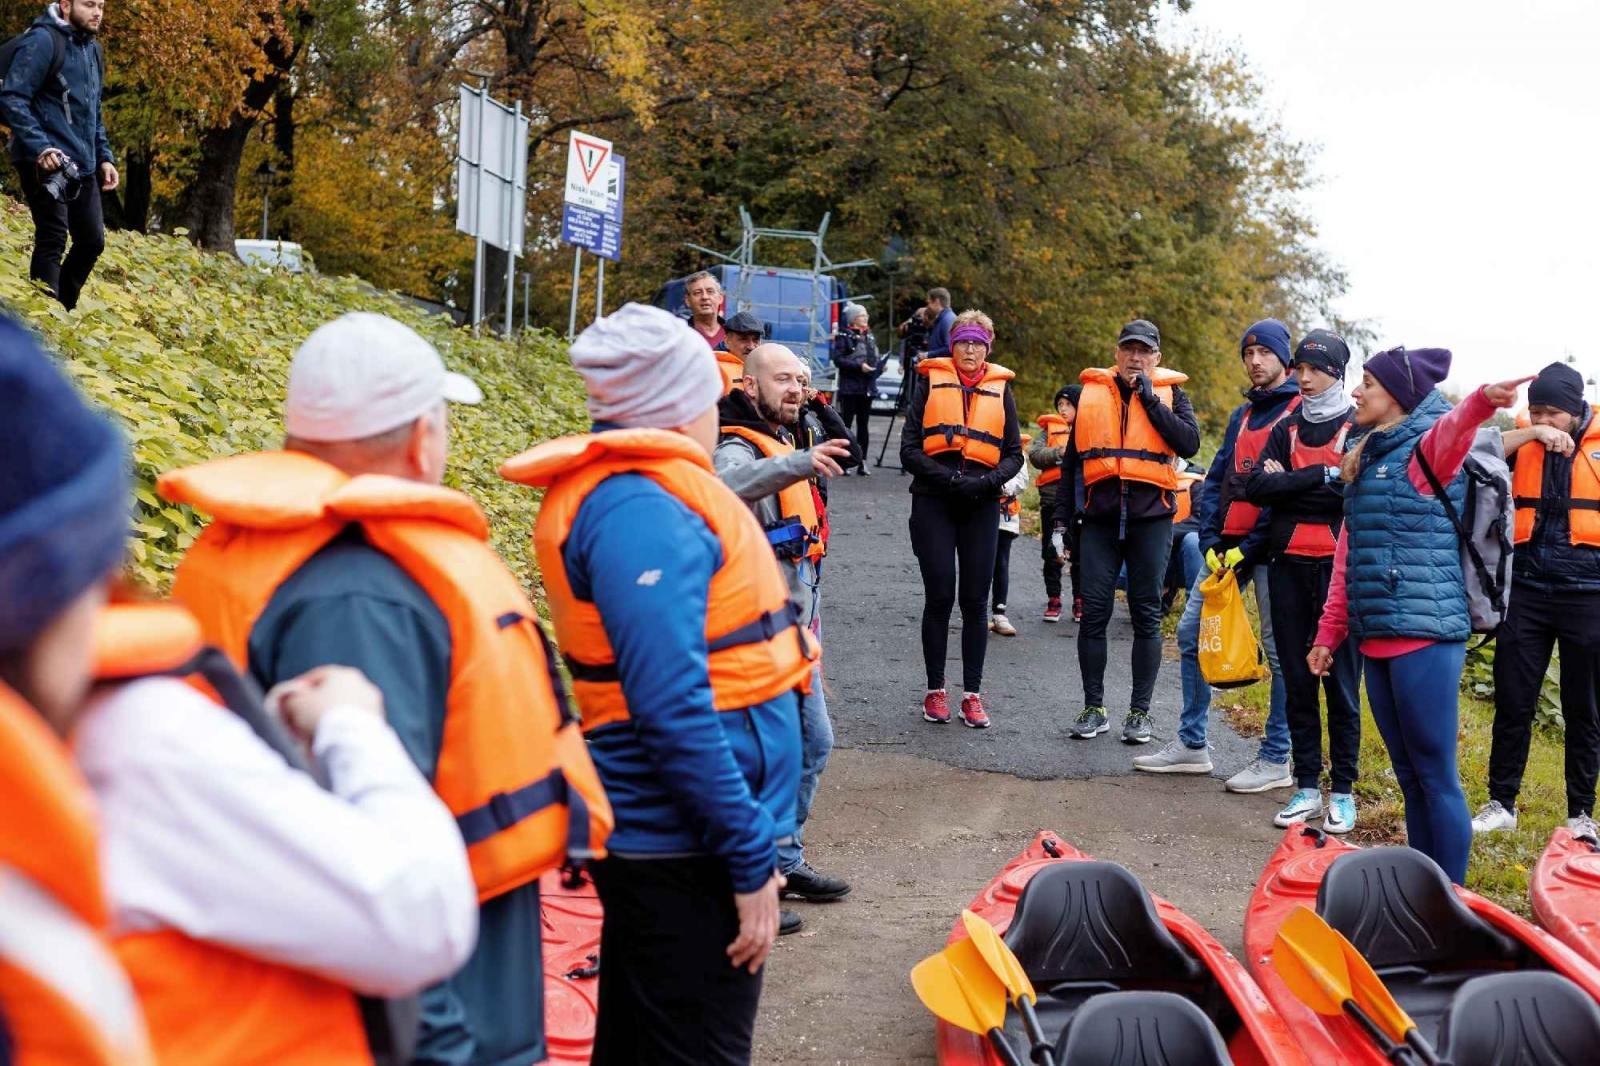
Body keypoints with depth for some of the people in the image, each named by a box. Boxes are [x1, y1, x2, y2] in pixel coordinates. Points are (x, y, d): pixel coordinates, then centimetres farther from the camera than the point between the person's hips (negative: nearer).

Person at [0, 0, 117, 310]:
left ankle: (63, 310, 23)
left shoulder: (93, 49, 16)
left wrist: (104, 157, 15)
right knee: (52, 243, -9)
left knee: (92, 240, 9)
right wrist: (39, 147, -26)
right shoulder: (42, 41, -10)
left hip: (82, 166, 8)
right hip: (46, 163, -8)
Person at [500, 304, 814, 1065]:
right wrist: (750, 858, -22)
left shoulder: (622, 489, 10)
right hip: (687, 846, -10)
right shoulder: (640, 509, -21)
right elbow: (673, 710, -26)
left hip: (665, 836, 10)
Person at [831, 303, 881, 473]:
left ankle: (862, 463, 11)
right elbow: (838, 359, -13)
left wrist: (879, 366, 3)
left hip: (867, 387, 6)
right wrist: (858, 366, -20)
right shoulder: (844, 337, -5)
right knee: (846, 423, -5)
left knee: (863, 425, 7)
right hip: (850, 387, -6)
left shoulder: (869, 336, 15)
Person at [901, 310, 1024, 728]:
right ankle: (935, 691, 10)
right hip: (934, 502, -1)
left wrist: (986, 481, -10)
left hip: (982, 505, 2)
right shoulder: (930, 382, 5)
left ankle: (972, 694, 9)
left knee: (975, 600, 2)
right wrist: (949, 477, -14)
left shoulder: (1000, 388, 10)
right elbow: (910, 449, 0)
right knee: (939, 597, -1)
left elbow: (1014, 454, 9)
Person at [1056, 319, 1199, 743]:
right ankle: (1093, 708, 10)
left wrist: (1151, 399, -12)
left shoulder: (1170, 393, 6)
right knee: (1093, 613, -1)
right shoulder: (1092, 393, 11)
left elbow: (1190, 444, -11)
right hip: (1099, 518, 2)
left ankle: (1140, 712, 10)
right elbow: (1072, 462, 14)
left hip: (1150, 518, -2)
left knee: (1146, 616, 3)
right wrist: (1061, 522, 10)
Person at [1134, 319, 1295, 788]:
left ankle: (1275, 759, 6)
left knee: (1279, 650, -1)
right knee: (1191, 633, 7)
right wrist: (1211, 542, 0)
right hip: (1227, 545, 8)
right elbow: (1216, 480, 15)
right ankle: (1191, 744, 15)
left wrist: (1249, 548, -16)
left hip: (1269, 546, -8)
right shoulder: (1242, 415, 18)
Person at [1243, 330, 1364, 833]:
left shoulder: (1358, 428, 1)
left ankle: (1343, 790, 6)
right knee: (1296, 677, 6)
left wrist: (1287, 482, -9)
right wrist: (1319, 476, -10)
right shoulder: (1286, 429, 13)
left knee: (1341, 678, -1)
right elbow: (1255, 487, -1)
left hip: (1339, 564, -4)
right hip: (1289, 563, 4)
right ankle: (1307, 786, 12)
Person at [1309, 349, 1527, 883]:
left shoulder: (1427, 448, -5)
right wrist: (1329, 634, 18)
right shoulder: (1367, 461, 19)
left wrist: (1482, 402, -53)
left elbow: (1452, 430, -31)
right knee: (1408, 775, 12)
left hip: (1425, 637, -8)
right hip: (1377, 638, 8)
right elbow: (1347, 558, 21)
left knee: (1435, 776, -5)